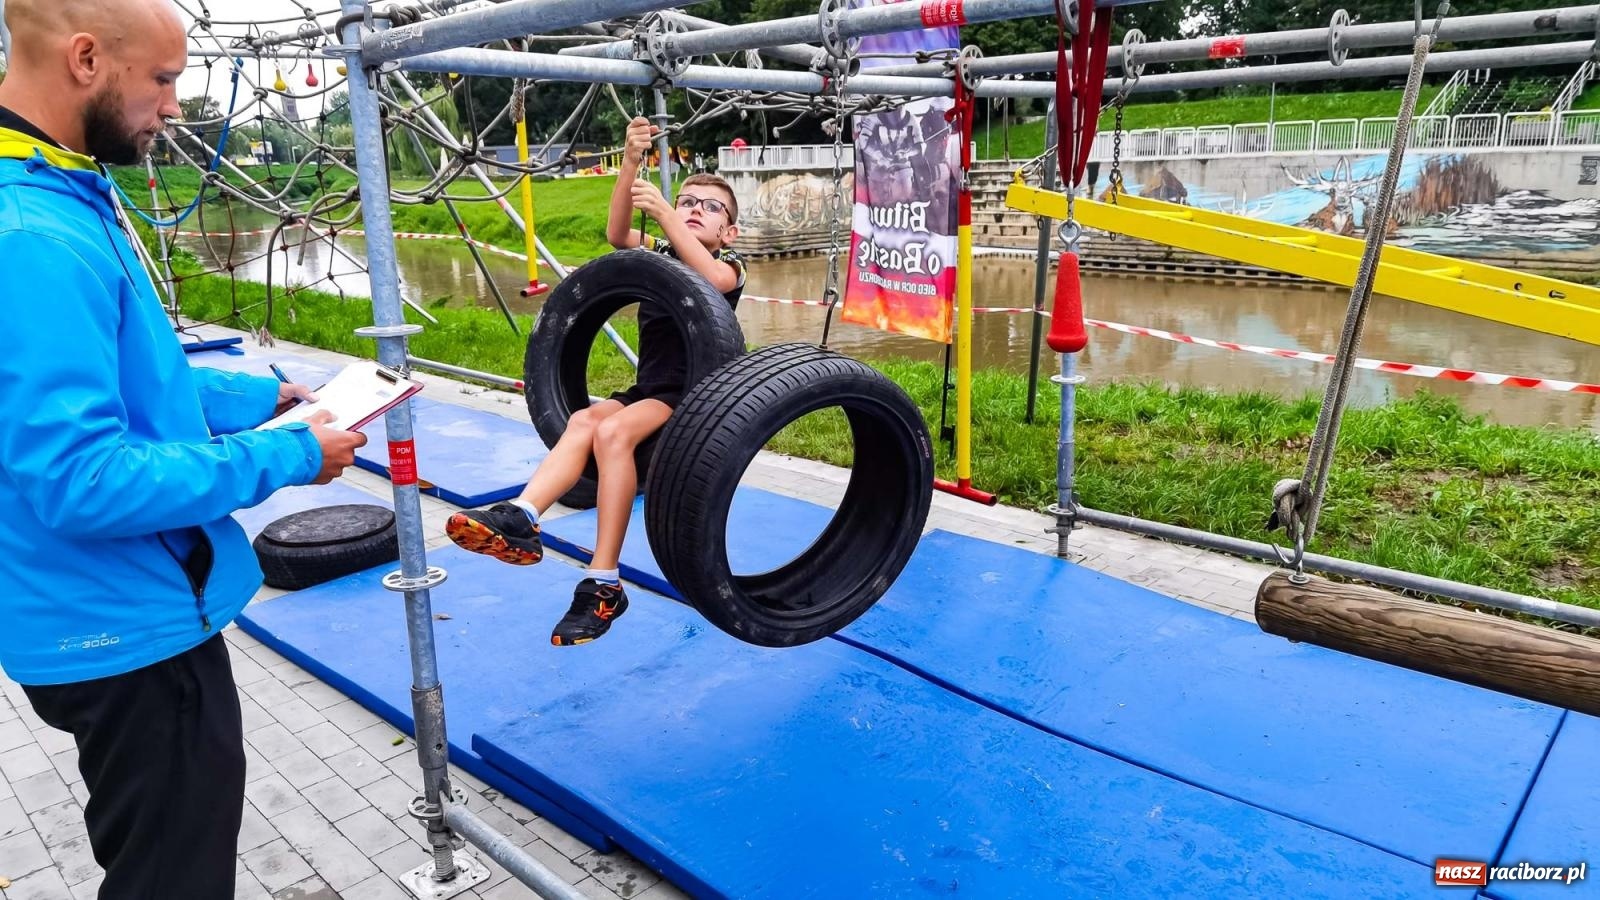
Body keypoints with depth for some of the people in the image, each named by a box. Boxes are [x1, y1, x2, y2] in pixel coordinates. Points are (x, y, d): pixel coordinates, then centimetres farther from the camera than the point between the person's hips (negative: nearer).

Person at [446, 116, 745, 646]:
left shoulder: (729, 266, 2)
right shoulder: (657, 254, 15)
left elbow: (711, 278, -24)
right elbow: (616, 234, -7)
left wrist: (661, 211, -31)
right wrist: (631, 162, -20)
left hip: (697, 397, -5)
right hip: (648, 391, 5)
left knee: (612, 431, -30)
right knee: (584, 422, -25)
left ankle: (603, 585, -29)